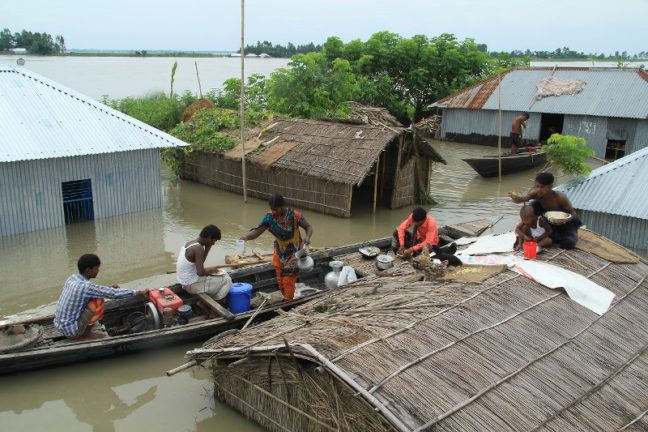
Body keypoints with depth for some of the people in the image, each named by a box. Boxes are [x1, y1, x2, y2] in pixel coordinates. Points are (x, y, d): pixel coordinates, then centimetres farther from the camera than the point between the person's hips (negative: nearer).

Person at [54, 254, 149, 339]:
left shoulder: (72, 278, 1)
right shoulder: (86, 287, -24)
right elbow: (115, 294, -20)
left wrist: (109, 289, 7)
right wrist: (139, 293, -12)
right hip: (71, 330, -9)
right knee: (98, 301, -14)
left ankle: (84, 332, 12)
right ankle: (86, 334, -1)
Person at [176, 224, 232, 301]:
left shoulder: (190, 243, 5)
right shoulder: (198, 248, -23)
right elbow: (200, 272, -28)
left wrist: (207, 249, 4)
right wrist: (211, 269, -8)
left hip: (185, 281, 10)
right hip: (192, 285, -10)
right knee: (227, 279, 0)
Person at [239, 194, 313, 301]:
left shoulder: (295, 215, -23)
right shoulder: (269, 217, -15)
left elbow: (309, 227, -13)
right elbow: (257, 231, -21)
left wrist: (308, 237, -34)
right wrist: (246, 236, -41)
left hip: (294, 253, -4)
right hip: (280, 253, 4)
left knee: (288, 280, -5)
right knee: (280, 280, 13)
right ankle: (288, 300, 35)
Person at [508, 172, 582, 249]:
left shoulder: (560, 197, -33)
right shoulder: (535, 193, -23)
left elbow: (573, 214, -25)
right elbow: (522, 199, -39)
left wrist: (563, 221, -45)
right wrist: (515, 197, -62)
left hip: (566, 222, -4)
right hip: (549, 220, 4)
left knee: (568, 244, -31)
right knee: (534, 204, -21)